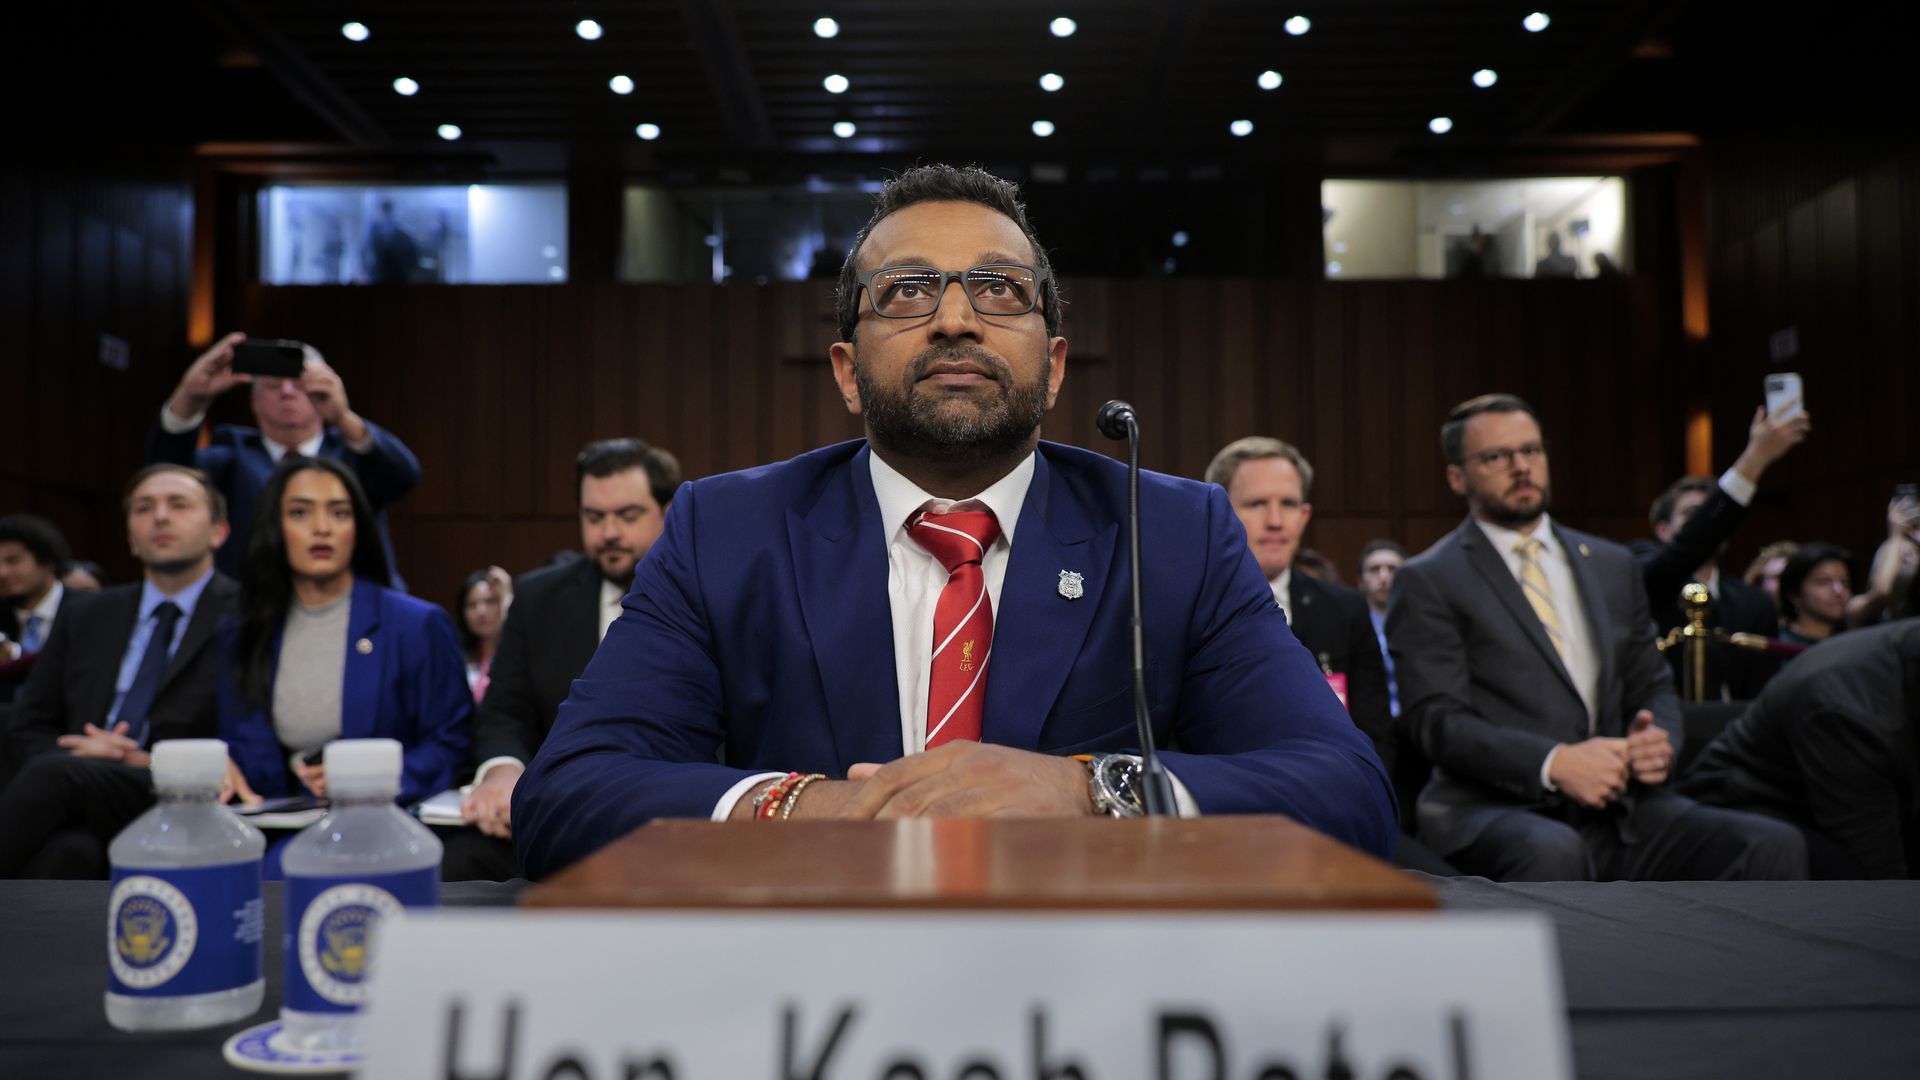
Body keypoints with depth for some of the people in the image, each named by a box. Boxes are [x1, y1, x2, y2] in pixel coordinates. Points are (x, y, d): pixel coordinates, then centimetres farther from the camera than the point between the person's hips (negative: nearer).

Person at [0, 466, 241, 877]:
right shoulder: (85, 615, 22)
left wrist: (149, 765, -12)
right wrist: (74, 755, -2)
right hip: (82, 816, 4)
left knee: (53, 773, -32)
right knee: (67, 851, -34)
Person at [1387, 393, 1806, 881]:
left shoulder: (1613, 565, 19)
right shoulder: (1428, 581, 1)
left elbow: (1653, 687, 21)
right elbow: (1440, 721, -8)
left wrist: (1659, 742, -3)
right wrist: (1554, 763, -22)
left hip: (1617, 806, 6)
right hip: (1496, 809, -5)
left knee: (1773, 845, -19)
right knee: (1553, 852, -38)